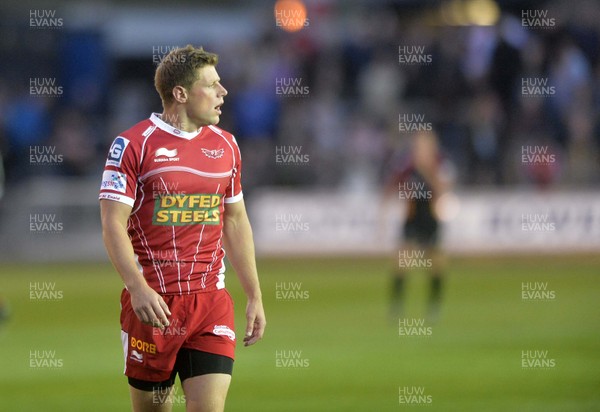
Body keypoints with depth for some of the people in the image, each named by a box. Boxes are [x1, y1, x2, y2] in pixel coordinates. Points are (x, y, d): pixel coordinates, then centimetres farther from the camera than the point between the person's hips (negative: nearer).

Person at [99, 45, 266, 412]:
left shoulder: (225, 145, 11)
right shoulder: (133, 145, -5)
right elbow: (113, 224, -10)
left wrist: (254, 296, 15)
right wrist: (138, 288, -23)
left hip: (211, 300, 3)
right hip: (152, 304, -3)